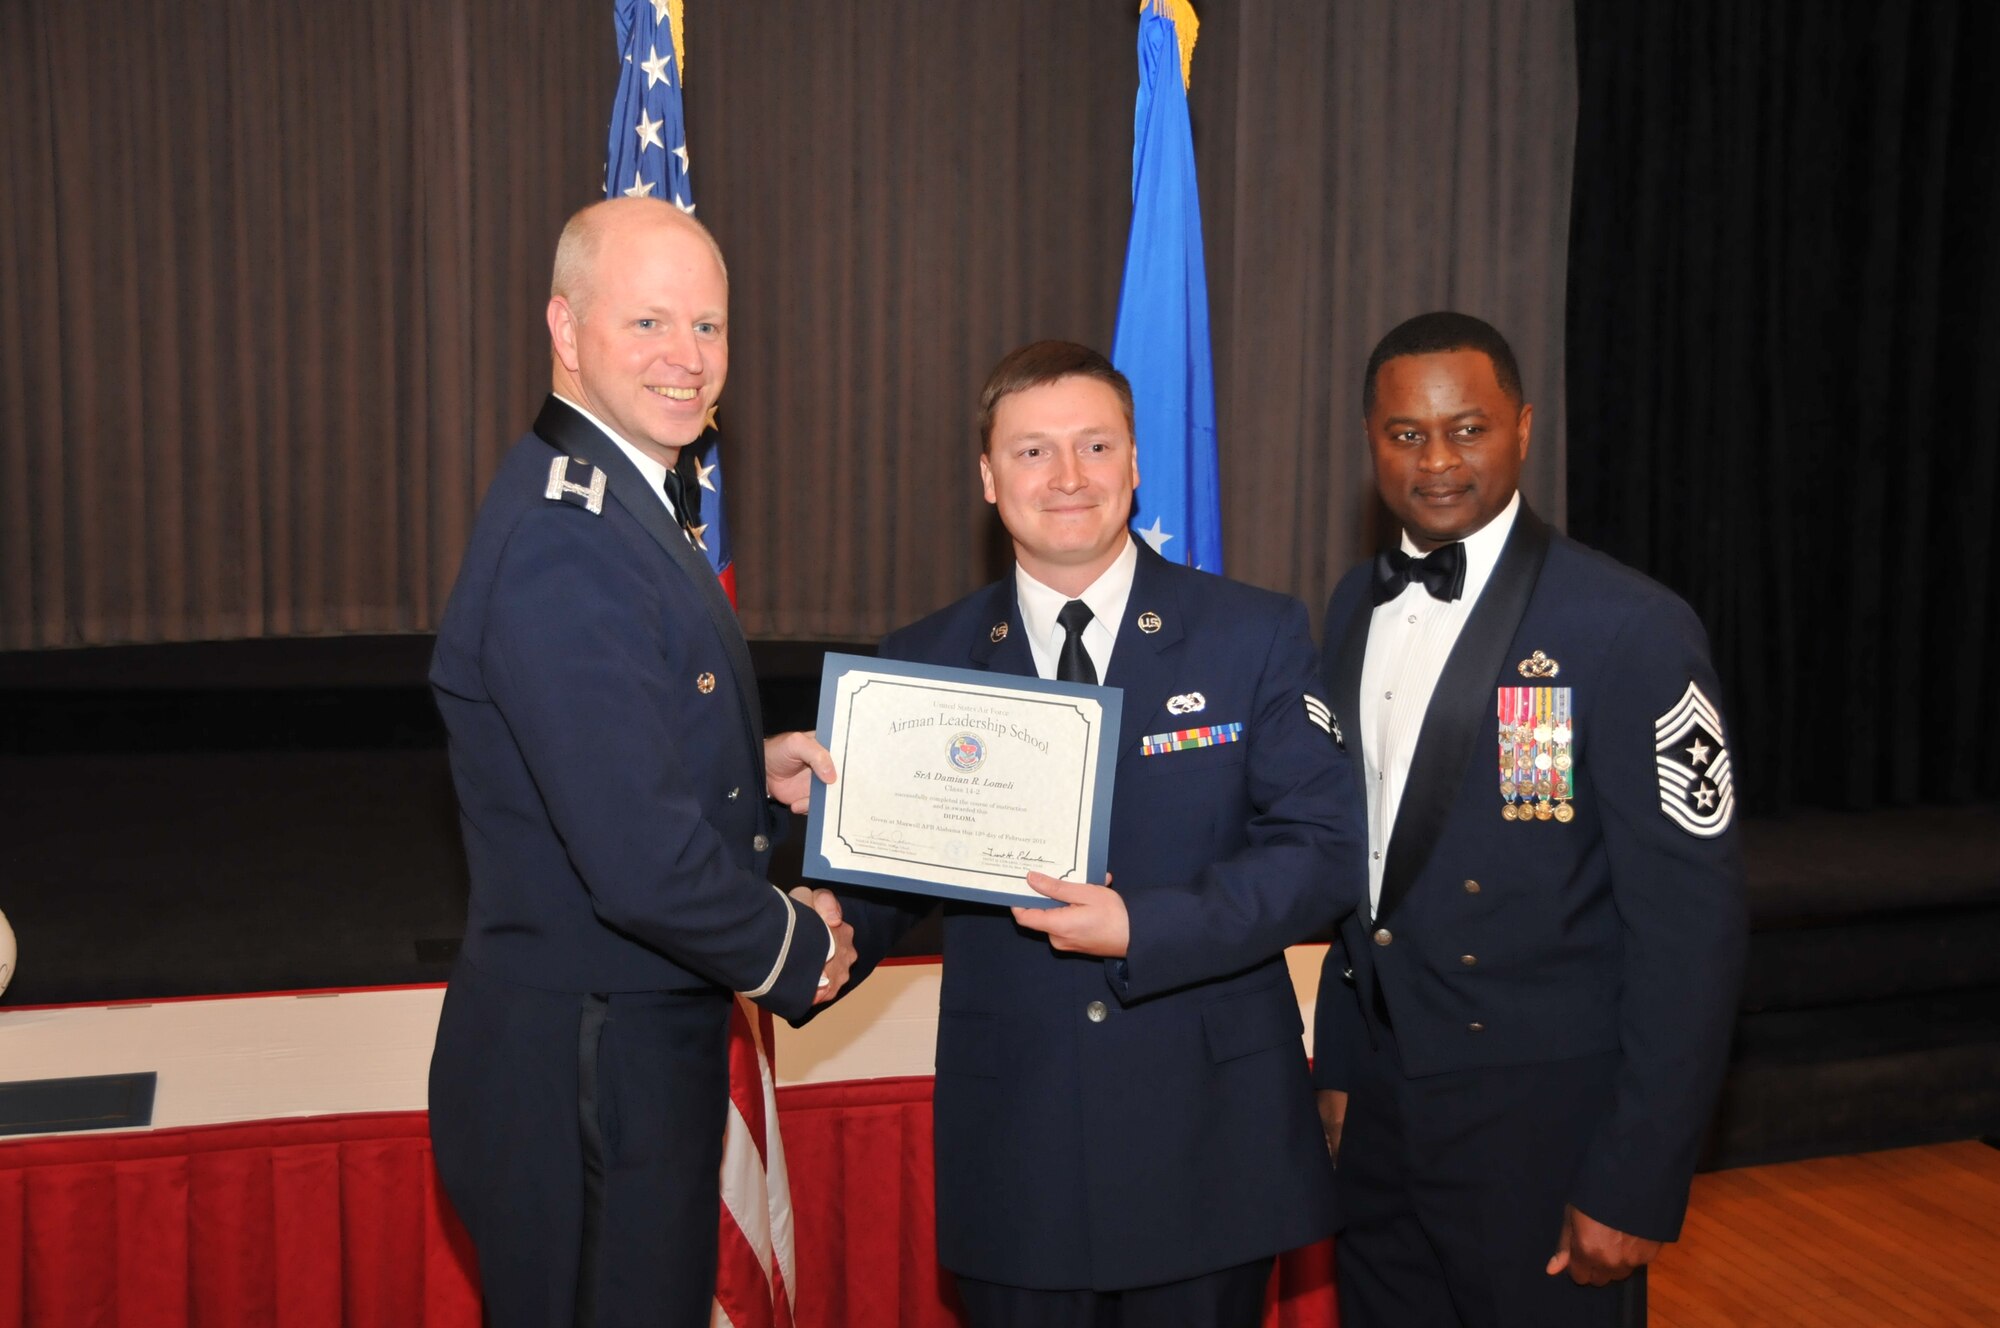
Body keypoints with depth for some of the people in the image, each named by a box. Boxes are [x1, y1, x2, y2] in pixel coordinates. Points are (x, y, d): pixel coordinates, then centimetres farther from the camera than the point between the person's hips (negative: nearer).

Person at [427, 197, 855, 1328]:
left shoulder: (611, 505, 8)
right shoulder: (567, 546, -26)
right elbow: (643, 863, -29)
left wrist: (753, 767, 2)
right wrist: (794, 950, -12)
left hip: (630, 1056, 10)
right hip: (588, 1079, -10)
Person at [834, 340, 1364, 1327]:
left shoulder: (1258, 636, -2)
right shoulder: (922, 662, 4)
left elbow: (1325, 851, -8)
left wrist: (1143, 929, -20)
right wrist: (831, 934, -17)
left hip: (1209, 1144, -1)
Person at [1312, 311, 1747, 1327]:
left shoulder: (1631, 630, -15)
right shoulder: (1355, 607, 5)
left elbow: (1688, 925, -15)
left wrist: (1637, 1185, -15)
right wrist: (1338, 1061, 11)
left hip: (1544, 1126, -5)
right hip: (1377, 1111, 6)